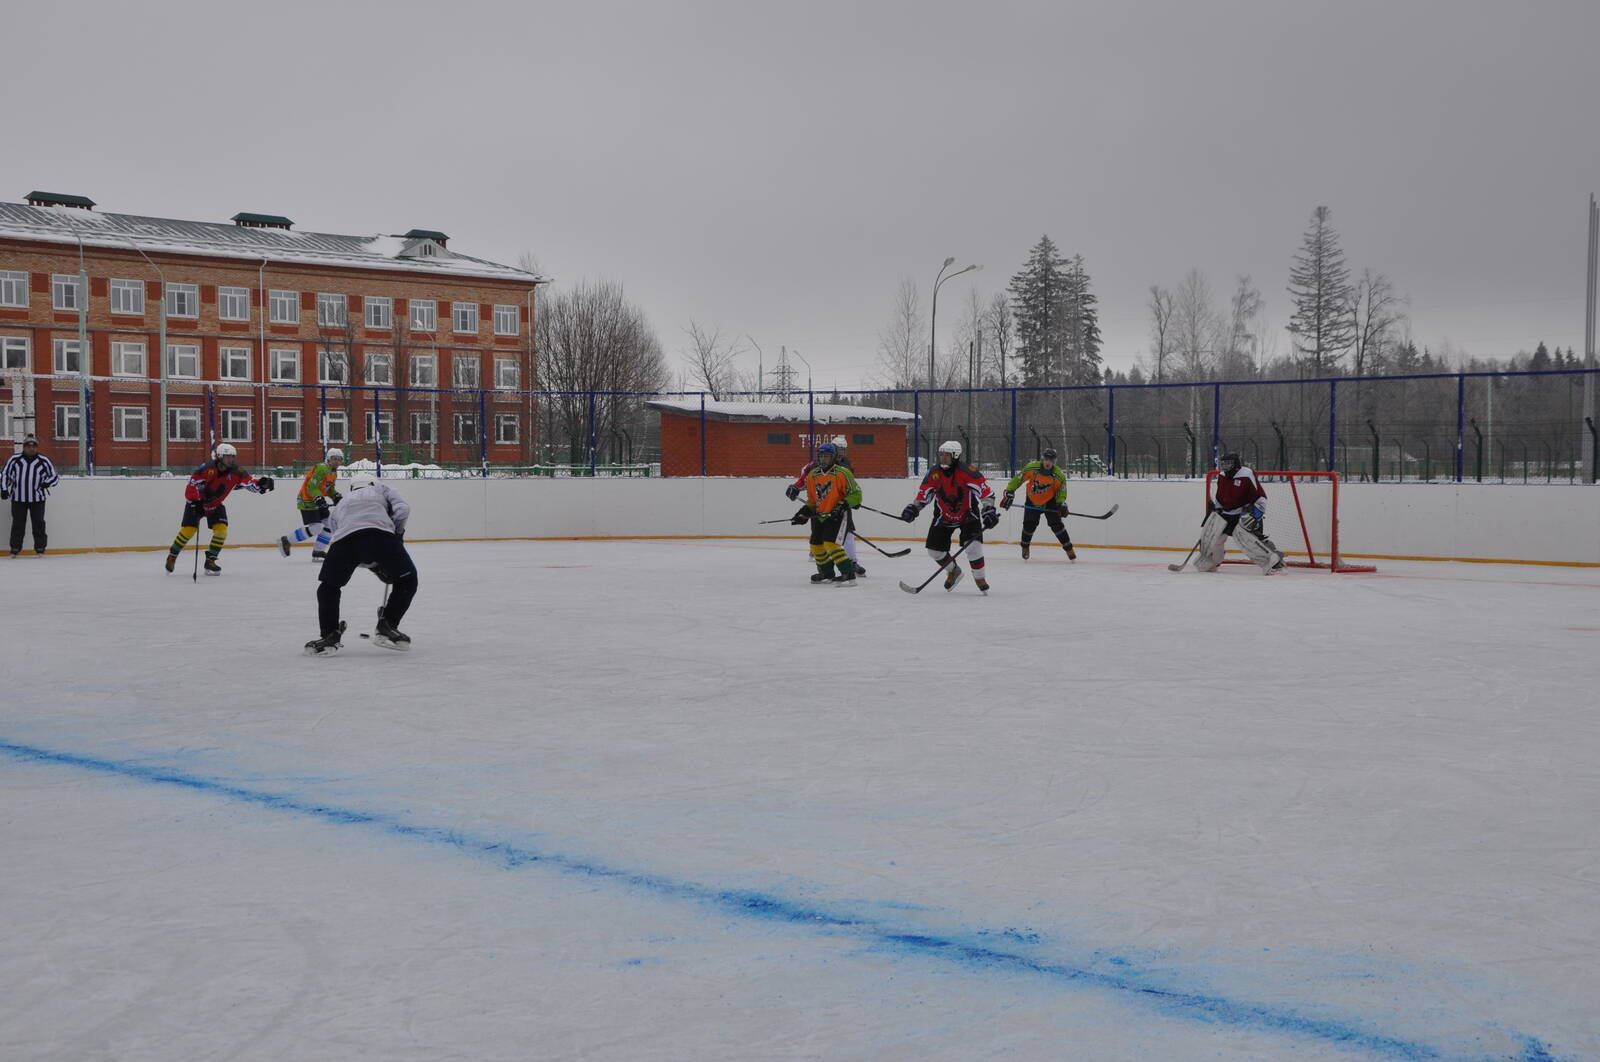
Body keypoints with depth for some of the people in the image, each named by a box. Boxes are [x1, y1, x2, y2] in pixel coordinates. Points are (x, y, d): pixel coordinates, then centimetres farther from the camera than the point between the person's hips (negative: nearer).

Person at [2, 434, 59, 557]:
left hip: (37, 499, 0)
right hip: (18, 499, 0)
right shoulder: (14, 459, 0)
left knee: (38, 524, 2)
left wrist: (47, 483, -14)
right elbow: (4, 474, 10)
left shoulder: (43, 461, 0)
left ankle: (40, 549, 10)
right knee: (18, 524, 3)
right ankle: (15, 549, 11)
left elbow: (54, 477, 5)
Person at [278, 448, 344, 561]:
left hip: (318, 501, 10)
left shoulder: (333, 473, 13)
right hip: (307, 500, -10)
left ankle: (318, 552, 11)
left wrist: (336, 495, 0)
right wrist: (318, 498, -34)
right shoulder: (321, 468, -19)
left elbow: (330, 488, 18)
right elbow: (312, 487, -25)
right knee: (314, 528, -15)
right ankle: (286, 541, -2)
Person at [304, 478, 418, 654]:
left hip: (343, 538, 2)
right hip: (380, 534, -2)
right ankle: (387, 627, 16)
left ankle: (330, 635, 17)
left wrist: (375, 566, 38)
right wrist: (397, 535, 31)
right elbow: (402, 509, 16)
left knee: (328, 586, 27)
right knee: (406, 580, 20)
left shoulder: (341, 505, 43)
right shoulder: (380, 489, 35)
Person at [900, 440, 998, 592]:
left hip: (968, 514, -4)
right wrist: (913, 508, -14)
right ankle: (953, 571, 29)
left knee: (972, 546, -22)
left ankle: (980, 579, -1)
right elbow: (924, 494, 0)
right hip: (944, 516, 4)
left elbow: (986, 492, -23)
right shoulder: (934, 473, -12)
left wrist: (988, 510, -33)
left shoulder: (968, 472, -24)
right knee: (934, 548, 1)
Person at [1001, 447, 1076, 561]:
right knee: (1029, 524, -7)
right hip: (1032, 501, 0)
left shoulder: (1059, 475, -20)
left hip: (1049, 501, 0)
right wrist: (1009, 493, -17)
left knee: (1056, 524, -9)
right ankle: (1025, 547, 20)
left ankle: (1069, 549, 3)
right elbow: (1017, 479, -14)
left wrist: (1061, 504, -20)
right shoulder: (1032, 468, -23)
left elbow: (1061, 492, -6)